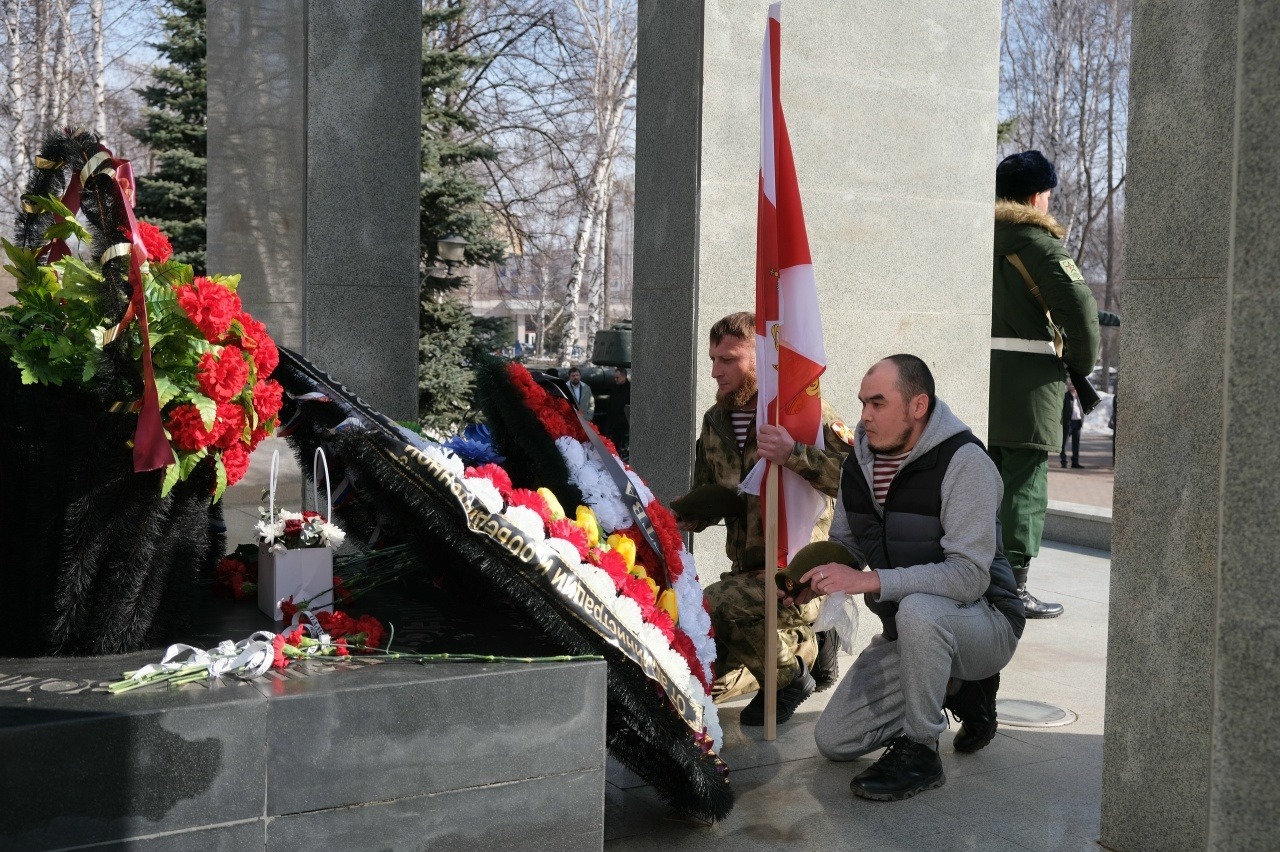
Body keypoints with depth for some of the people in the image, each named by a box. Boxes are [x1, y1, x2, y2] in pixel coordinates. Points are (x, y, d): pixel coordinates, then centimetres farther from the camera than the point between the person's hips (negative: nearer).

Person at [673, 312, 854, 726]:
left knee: (709, 609, -33)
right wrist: (682, 515, -4)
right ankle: (806, 646, 23)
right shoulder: (715, 422, 8)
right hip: (747, 572, 8)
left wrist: (796, 454, -42)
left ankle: (790, 676, -4)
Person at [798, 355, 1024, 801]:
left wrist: (869, 581, -36)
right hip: (907, 630, 7)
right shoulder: (860, 460, 1)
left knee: (918, 609, -41)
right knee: (833, 741, 1)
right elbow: (843, 544, 10)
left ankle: (919, 752, -19)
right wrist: (812, 578, -13)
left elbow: (970, 575, -30)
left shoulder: (963, 462, -22)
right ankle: (958, 689, 18)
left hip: (985, 623, -7)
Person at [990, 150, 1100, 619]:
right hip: (1026, 382, -6)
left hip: (977, 372, 7)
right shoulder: (1037, 241, -8)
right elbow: (1079, 304, -16)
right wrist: (1081, 362, -2)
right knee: (1025, 486, 0)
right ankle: (1014, 587, 3)